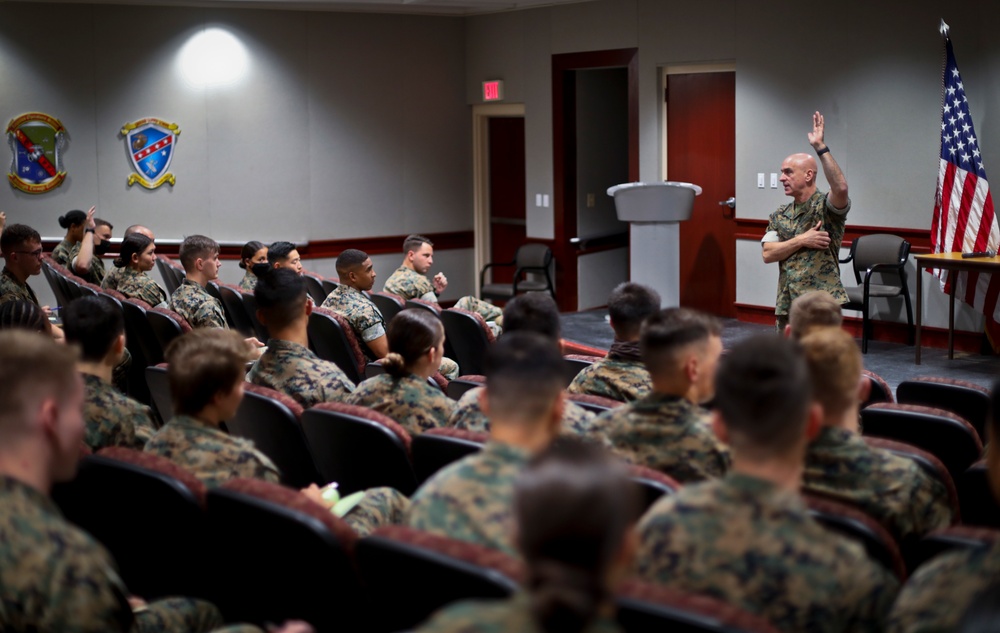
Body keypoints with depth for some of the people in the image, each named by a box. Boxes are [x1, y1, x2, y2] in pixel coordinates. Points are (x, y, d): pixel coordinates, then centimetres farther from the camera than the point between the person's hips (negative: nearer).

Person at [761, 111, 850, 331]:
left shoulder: (825, 206, -5)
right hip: (786, 305, 6)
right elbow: (768, 254, 1)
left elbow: (841, 187, -28)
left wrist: (820, 147, -28)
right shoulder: (779, 215, 12)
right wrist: (802, 241, -12)